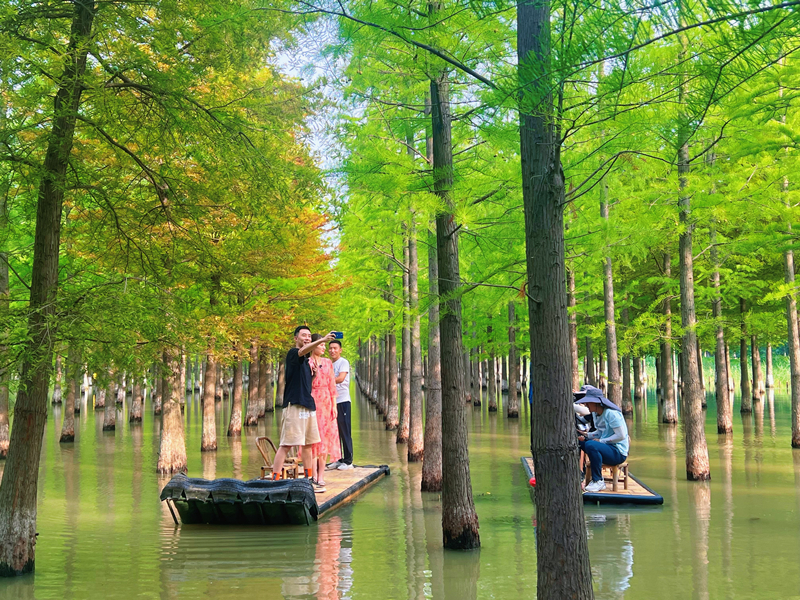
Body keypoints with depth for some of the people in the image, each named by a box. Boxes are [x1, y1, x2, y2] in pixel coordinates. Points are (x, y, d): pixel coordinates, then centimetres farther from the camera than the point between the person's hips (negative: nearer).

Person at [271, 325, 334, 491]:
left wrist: (314, 370, 11)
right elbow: (304, 350, -32)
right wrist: (322, 340, -47)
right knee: (287, 444, -11)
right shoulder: (293, 353, -7)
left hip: (308, 405, 9)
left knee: (308, 444, 13)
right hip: (294, 405, -9)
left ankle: (309, 480, 20)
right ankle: (274, 480, -10)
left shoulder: (307, 359, 19)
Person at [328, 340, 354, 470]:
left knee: (345, 431, -6)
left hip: (343, 401, -7)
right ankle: (339, 459, 16)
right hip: (331, 401, 7)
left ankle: (348, 461, -2)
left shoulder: (344, 362, -5)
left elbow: (341, 378, -19)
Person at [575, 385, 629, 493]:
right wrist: (586, 435, 1)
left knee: (591, 445, -34)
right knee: (579, 441, 1)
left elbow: (621, 436, -22)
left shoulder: (611, 413, -18)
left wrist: (601, 441, -19)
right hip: (606, 447, 10)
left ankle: (598, 481, -22)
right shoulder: (596, 414, 10)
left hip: (618, 452, -10)